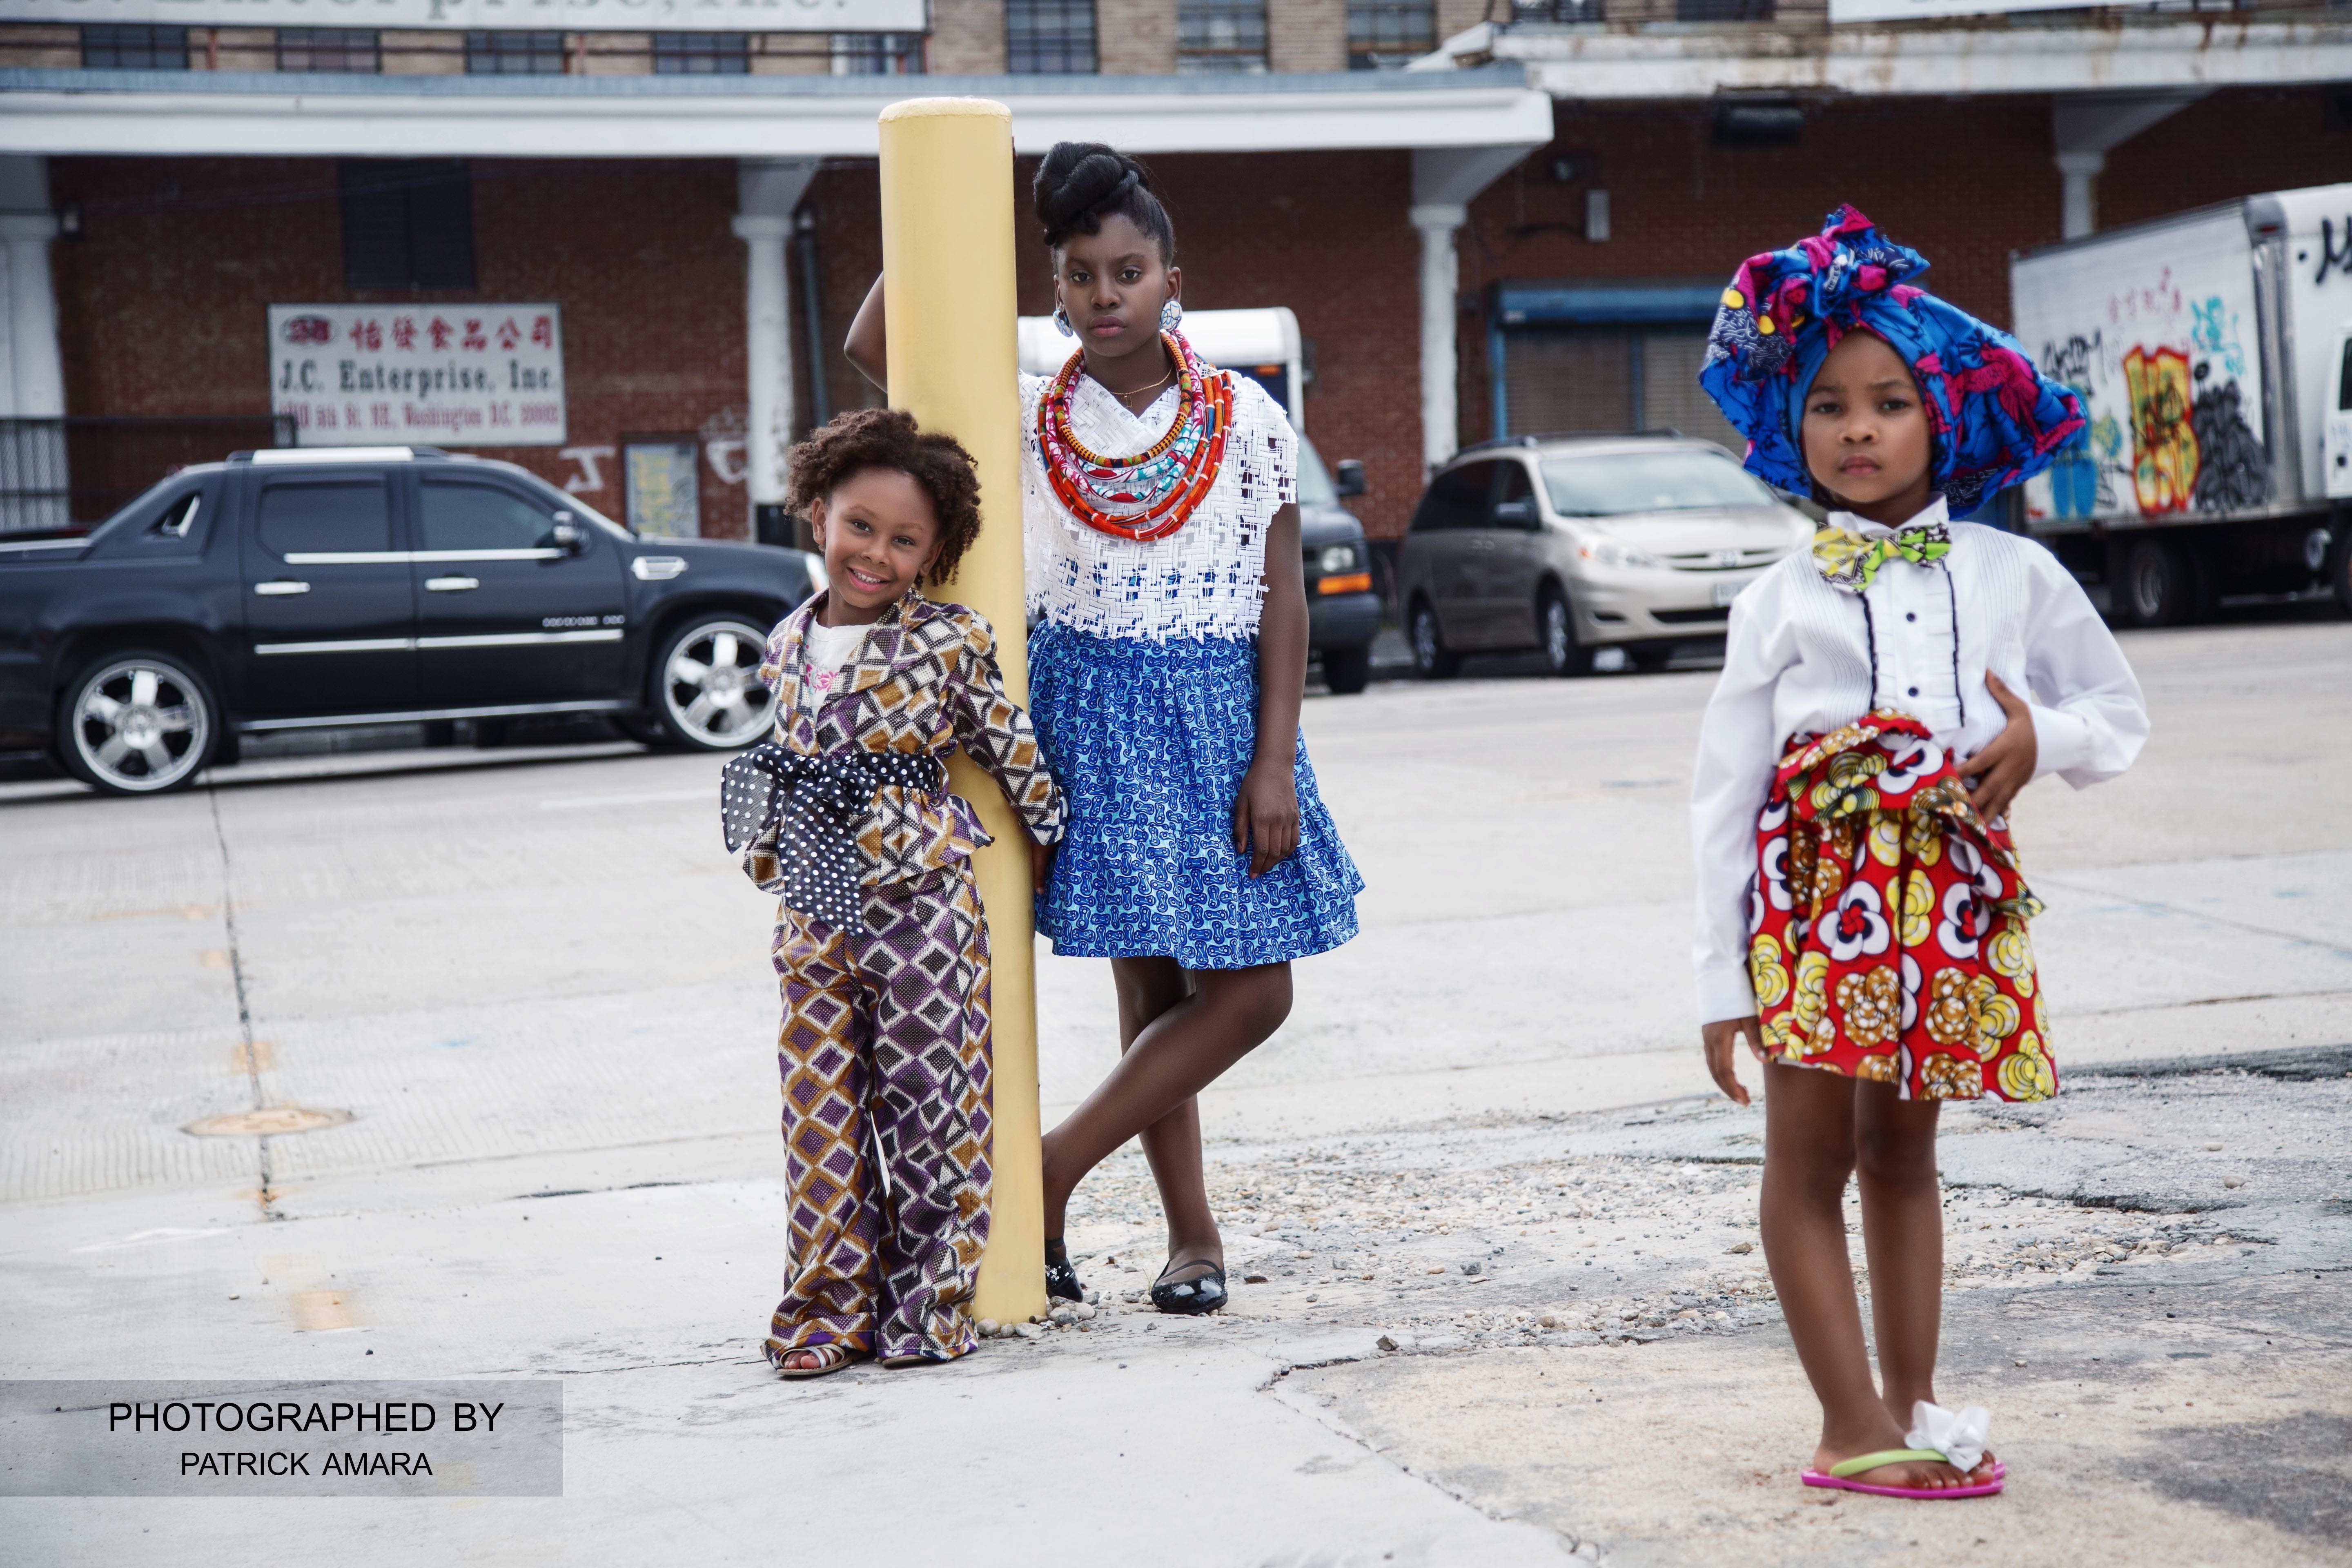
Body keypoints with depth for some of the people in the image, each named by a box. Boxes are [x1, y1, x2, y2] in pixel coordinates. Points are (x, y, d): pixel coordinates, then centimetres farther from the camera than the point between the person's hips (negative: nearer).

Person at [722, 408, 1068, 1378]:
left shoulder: (950, 644, -6)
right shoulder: (788, 646, 8)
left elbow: (1010, 749, 4)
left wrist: (1050, 834, 12)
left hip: (922, 905, -4)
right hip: (816, 914, 4)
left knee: (926, 1101, 2)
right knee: (820, 1111, 6)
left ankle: (928, 1306, 14)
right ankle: (830, 1307, 15)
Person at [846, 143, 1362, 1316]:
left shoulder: (1246, 419, -1)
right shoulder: (1026, 417, 0)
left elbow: (1282, 599, -2)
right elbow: (875, 347, -8)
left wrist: (1275, 761, -8)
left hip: (1219, 714, 1)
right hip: (1092, 717, 0)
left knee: (1249, 990, -4)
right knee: (1149, 984, 5)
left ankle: (1051, 1170, 8)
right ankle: (1192, 1237, 15)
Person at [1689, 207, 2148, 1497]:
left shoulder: (2013, 576, 5)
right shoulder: (1782, 602, -1)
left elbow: (2119, 710, 15)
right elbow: (1724, 794, -1)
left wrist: (2043, 738, -9)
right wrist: (1724, 976, -4)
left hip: (1953, 893, 2)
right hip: (1816, 892, -2)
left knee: (1901, 1154, 13)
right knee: (1808, 1161, -1)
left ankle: (1910, 1405, 21)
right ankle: (1856, 1427, 5)